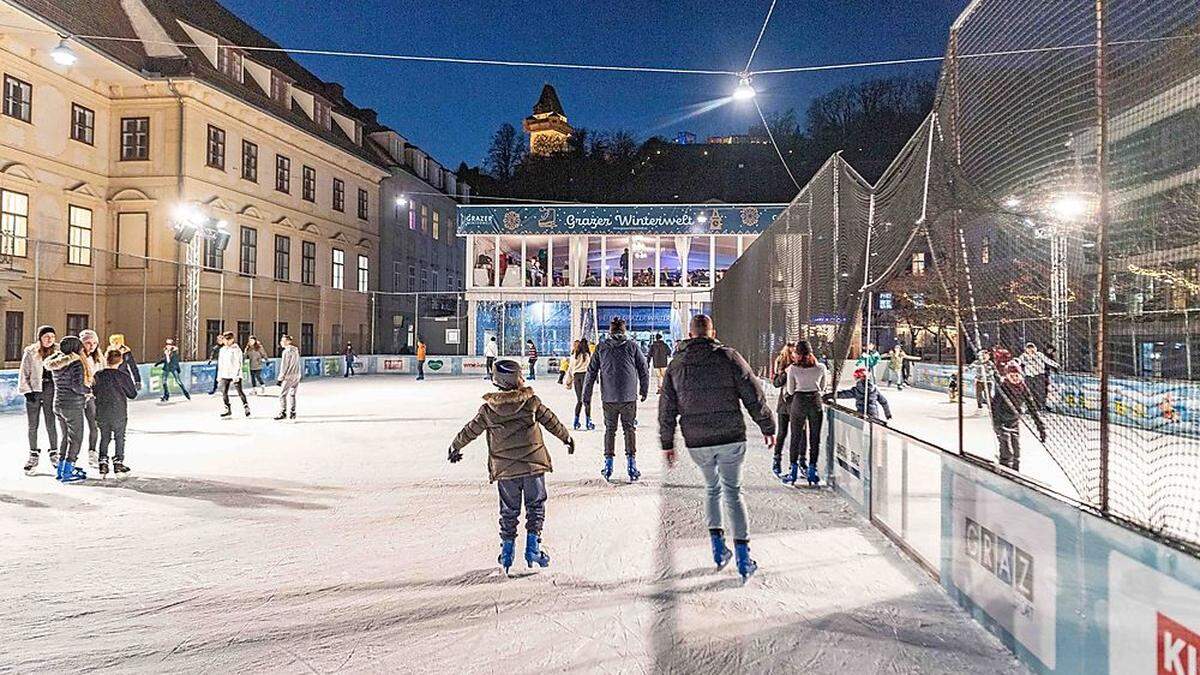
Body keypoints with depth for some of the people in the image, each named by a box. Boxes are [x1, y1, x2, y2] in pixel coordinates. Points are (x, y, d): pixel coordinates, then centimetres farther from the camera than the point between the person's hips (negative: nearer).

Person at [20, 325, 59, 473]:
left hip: (51, 391, 0)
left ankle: (54, 453, 15)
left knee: (51, 424, 2)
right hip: (34, 391, 0)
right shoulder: (30, 353, -1)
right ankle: (33, 455, 18)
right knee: (33, 426, 7)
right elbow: (24, 374, 1)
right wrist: (27, 391, -7)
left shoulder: (58, 352, 3)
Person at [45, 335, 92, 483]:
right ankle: (67, 473, 1)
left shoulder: (56, 364, 6)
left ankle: (62, 468, 25)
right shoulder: (77, 364, -17)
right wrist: (88, 390, -5)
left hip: (58, 404, 8)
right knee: (76, 439, 1)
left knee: (66, 437, 19)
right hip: (73, 406, -8)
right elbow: (77, 386, -23)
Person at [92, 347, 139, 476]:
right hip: (119, 413, -3)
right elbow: (133, 394, -2)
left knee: (104, 437, 15)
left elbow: (94, 392, 10)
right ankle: (118, 462, 10)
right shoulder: (123, 376, -11)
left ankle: (102, 462, 9)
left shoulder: (98, 375, -2)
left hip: (101, 414, 3)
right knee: (119, 438, 10)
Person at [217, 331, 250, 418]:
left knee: (239, 392, -7)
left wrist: (236, 375, -17)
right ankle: (227, 410, 9)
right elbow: (220, 364, 21)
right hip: (225, 375, 6)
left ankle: (246, 407, 4)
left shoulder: (236, 349, -5)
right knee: (224, 392, 2)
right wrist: (219, 375, 17)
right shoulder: (222, 350, 15)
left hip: (235, 375, -6)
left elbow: (238, 363, -11)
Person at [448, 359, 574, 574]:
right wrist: (567, 438, 20)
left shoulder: (488, 409, -3)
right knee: (535, 506, 12)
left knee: (508, 511, 16)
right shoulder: (531, 401, -7)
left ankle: (507, 550, 18)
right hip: (533, 465, -1)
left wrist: (456, 447, 25)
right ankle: (533, 547, 6)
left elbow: (471, 430, 8)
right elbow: (551, 421, 4)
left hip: (504, 469, 2)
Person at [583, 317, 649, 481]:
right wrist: (644, 391, 17)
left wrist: (586, 395, 10)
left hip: (608, 398, 1)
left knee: (610, 430, 11)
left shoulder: (601, 347, 2)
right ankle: (631, 464, 4)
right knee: (630, 429, 9)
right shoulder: (632, 346, 0)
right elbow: (644, 370, 4)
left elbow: (591, 372, 3)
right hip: (629, 397, -1)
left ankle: (608, 465, 10)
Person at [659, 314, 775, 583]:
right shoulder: (729, 357, -4)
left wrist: (667, 443, 15)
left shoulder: (676, 365, 3)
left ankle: (718, 547, 13)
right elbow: (754, 396, -3)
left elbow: (666, 409, 7)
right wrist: (768, 427, 8)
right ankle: (743, 557, 2)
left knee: (713, 489, 21)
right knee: (733, 491, 8)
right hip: (731, 438, -2)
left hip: (696, 442, 2)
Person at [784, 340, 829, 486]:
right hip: (816, 402, 1)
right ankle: (812, 471, 11)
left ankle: (794, 471, 11)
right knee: (815, 439, 8)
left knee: (796, 437, 8)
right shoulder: (821, 367, -2)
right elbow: (822, 388, 11)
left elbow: (790, 391, 2)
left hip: (799, 401, -1)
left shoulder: (792, 368, -6)